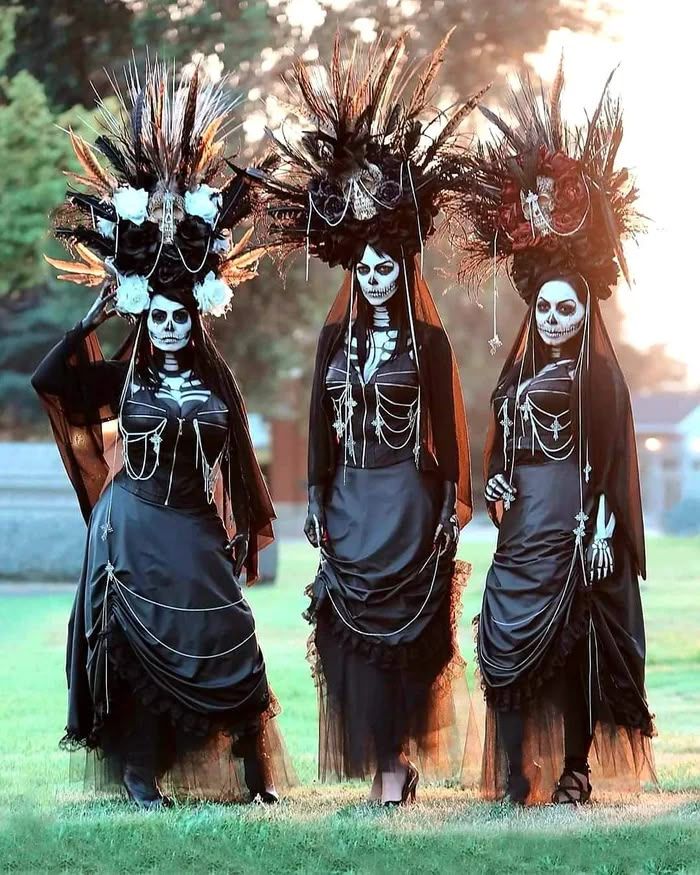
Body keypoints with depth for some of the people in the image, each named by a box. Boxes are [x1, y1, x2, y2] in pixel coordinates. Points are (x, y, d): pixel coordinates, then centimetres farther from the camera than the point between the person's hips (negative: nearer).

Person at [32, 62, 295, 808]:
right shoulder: (121, 377, 1)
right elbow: (48, 377, -12)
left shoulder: (215, 381, 6)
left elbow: (234, 460, 10)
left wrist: (241, 530, 6)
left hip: (195, 526, 2)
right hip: (134, 526, -2)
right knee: (139, 647, -2)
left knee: (227, 643, -4)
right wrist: (96, 312, -11)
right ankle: (140, 775, 4)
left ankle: (256, 773, 1)